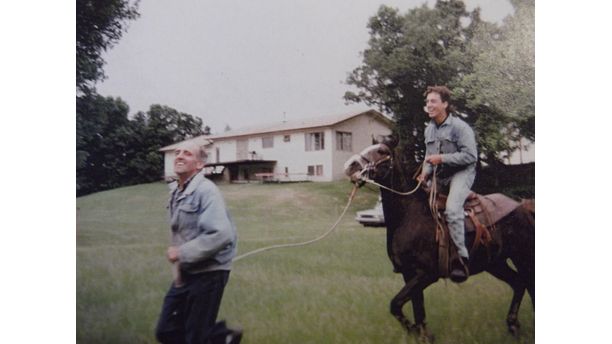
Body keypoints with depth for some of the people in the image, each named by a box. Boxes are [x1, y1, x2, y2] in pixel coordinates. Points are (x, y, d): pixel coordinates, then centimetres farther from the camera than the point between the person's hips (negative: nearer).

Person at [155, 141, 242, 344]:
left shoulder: (206, 191, -18)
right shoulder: (175, 191, 9)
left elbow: (221, 235, -28)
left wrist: (182, 253, -22)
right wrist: (179, 267, 12)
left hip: (208, 273, -8)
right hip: (186, 273, 8)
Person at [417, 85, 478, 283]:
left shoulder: (460, 127, -12)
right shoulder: (429, 129, 11)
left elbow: (470, 156, -18)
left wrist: (442, 158, -23)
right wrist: (426, 172, 0)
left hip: (461, 172, -8)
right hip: (439, 176, 8)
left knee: (452, 209, -29)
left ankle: (461, 258, -21)